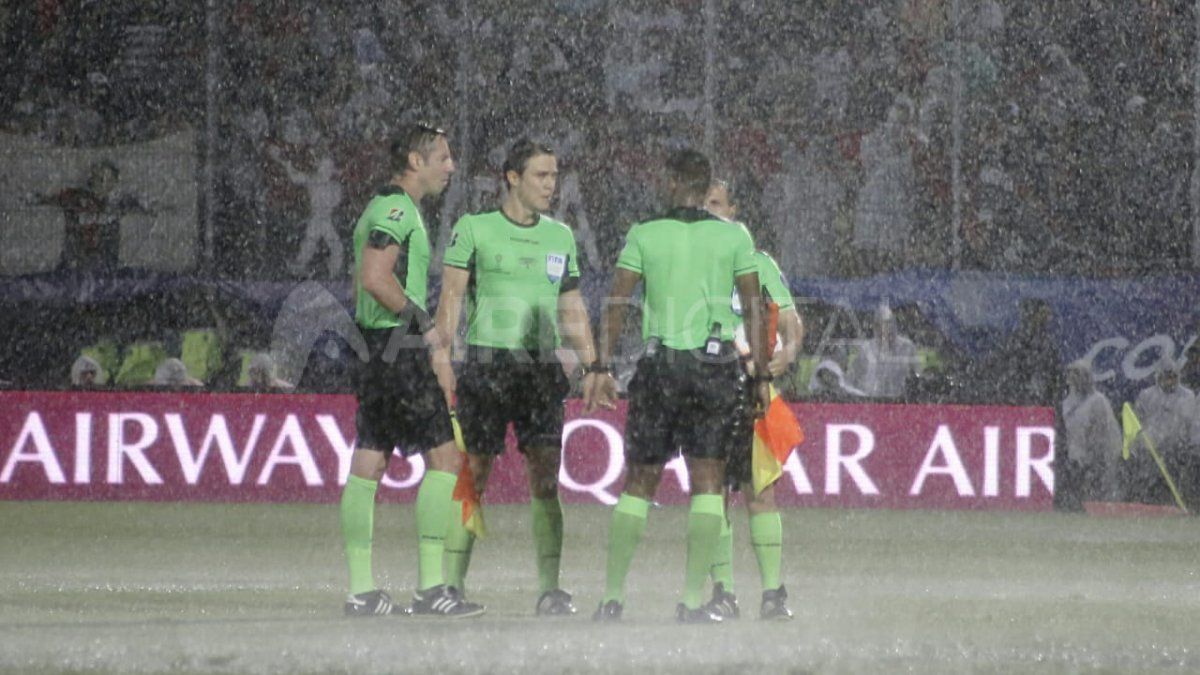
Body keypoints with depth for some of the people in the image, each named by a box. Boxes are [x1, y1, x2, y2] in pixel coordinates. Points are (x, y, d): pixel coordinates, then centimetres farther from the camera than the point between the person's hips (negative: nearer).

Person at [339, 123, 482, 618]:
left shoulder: (382, 209, 20)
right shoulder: (396, 209, -11)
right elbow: (376, 278, -22)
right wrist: (426, 325, -15)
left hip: (375, 349, 10)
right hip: (399, 349, -10)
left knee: (367, 466, 6)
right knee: (444, 457, -8)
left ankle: (360, 591, 6)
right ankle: (431, 586, -11)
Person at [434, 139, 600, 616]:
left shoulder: (560, 237, 14)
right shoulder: (474, 230, 2)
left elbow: (572, 311, 20)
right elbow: (451, 296, -1)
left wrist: (592, 367, 13)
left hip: (542, 367, 3)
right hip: (486, 363, -3)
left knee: (546, 477, -5)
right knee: (472, 476, -2)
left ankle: (549, 589, -3)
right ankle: (451, 584, 5)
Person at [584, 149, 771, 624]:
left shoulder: (644, 235, 3)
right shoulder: (734, 237, 3)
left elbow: (616, 303, -1)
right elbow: (753, 308, 1)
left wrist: (602, 368, 1)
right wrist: (762, 376, 4)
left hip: (661, 364, 1)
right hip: (717, 365, -1)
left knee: (639, 480, 8)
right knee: (707, 480, 2)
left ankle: (612, 596, 6)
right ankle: (693, 599, -6)